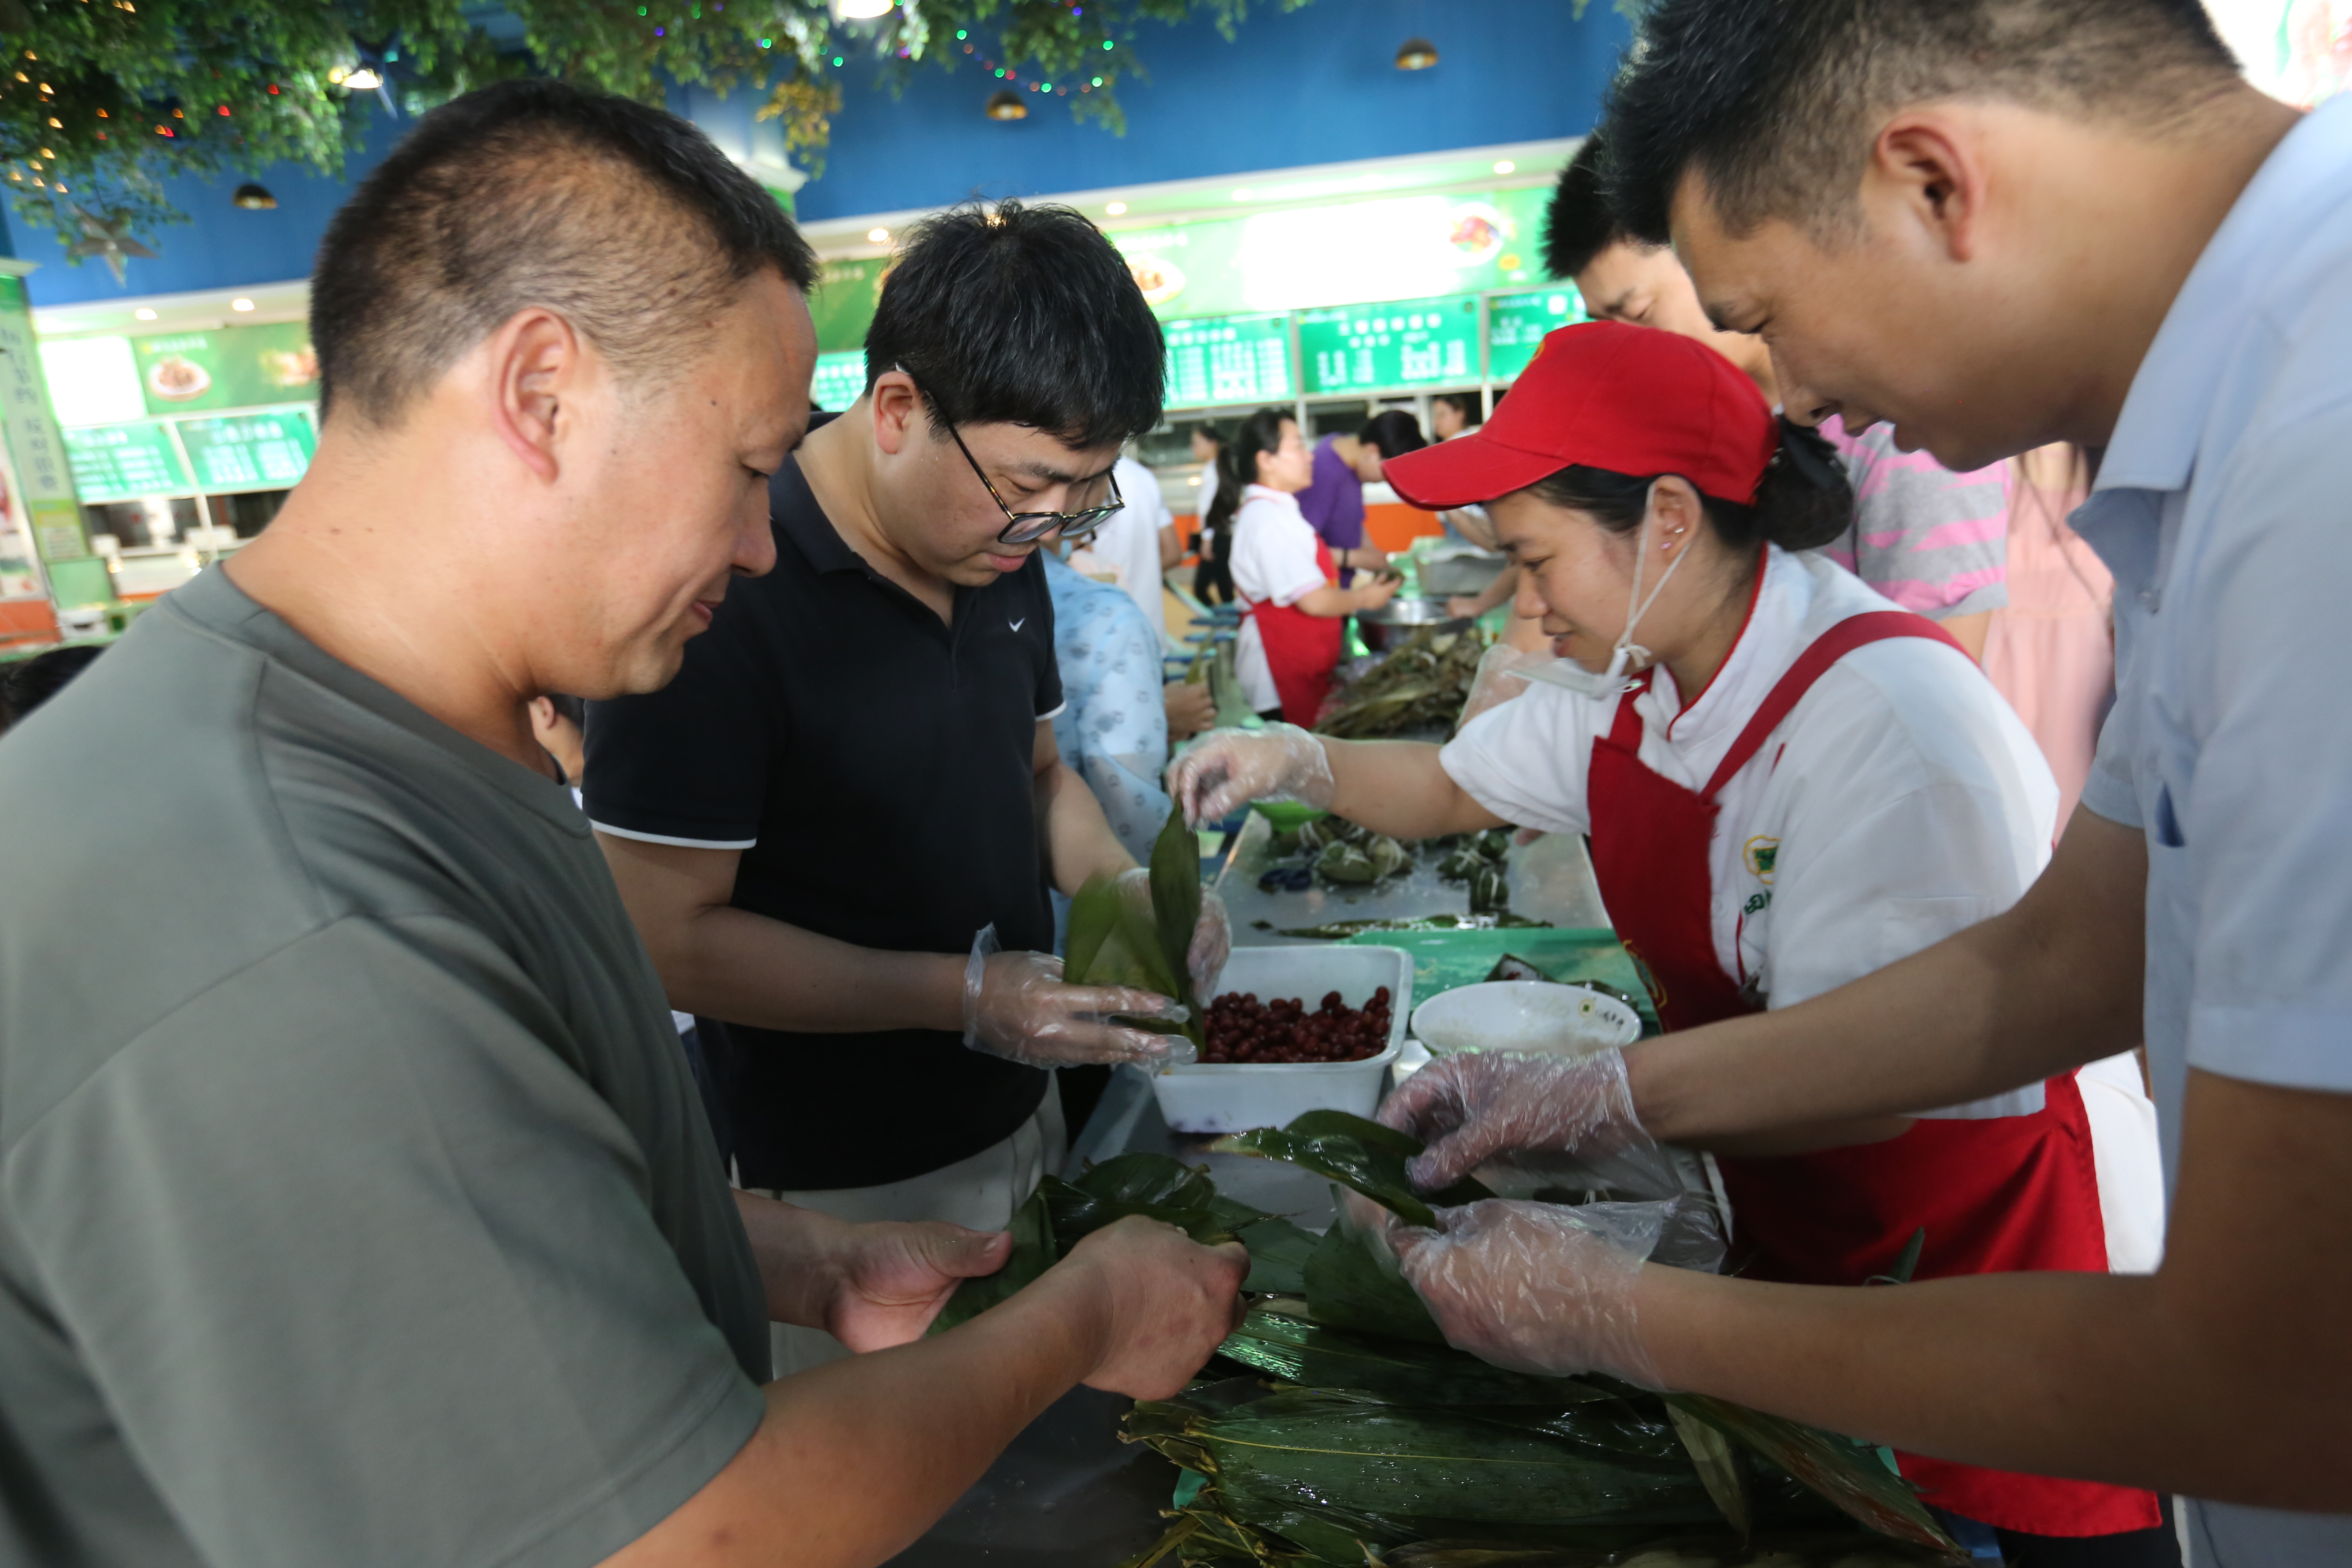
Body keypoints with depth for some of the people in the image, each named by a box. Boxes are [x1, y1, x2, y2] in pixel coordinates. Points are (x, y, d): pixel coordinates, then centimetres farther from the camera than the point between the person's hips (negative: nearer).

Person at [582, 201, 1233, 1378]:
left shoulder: (1000, 551, 1)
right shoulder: (723, 593, -23)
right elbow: (669, 937, -21)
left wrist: (1120, 885, -5)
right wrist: (965, 993, -26)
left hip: (1018, 1118, 7)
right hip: (848, 1190, -7)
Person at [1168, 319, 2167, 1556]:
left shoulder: (1891, 720, -30)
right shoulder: (1628, 686, -4)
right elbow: (1452, 789, 9)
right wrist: (1297, 761, -8)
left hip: (1998, 1240, -7)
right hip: (1790, 1238, 7)